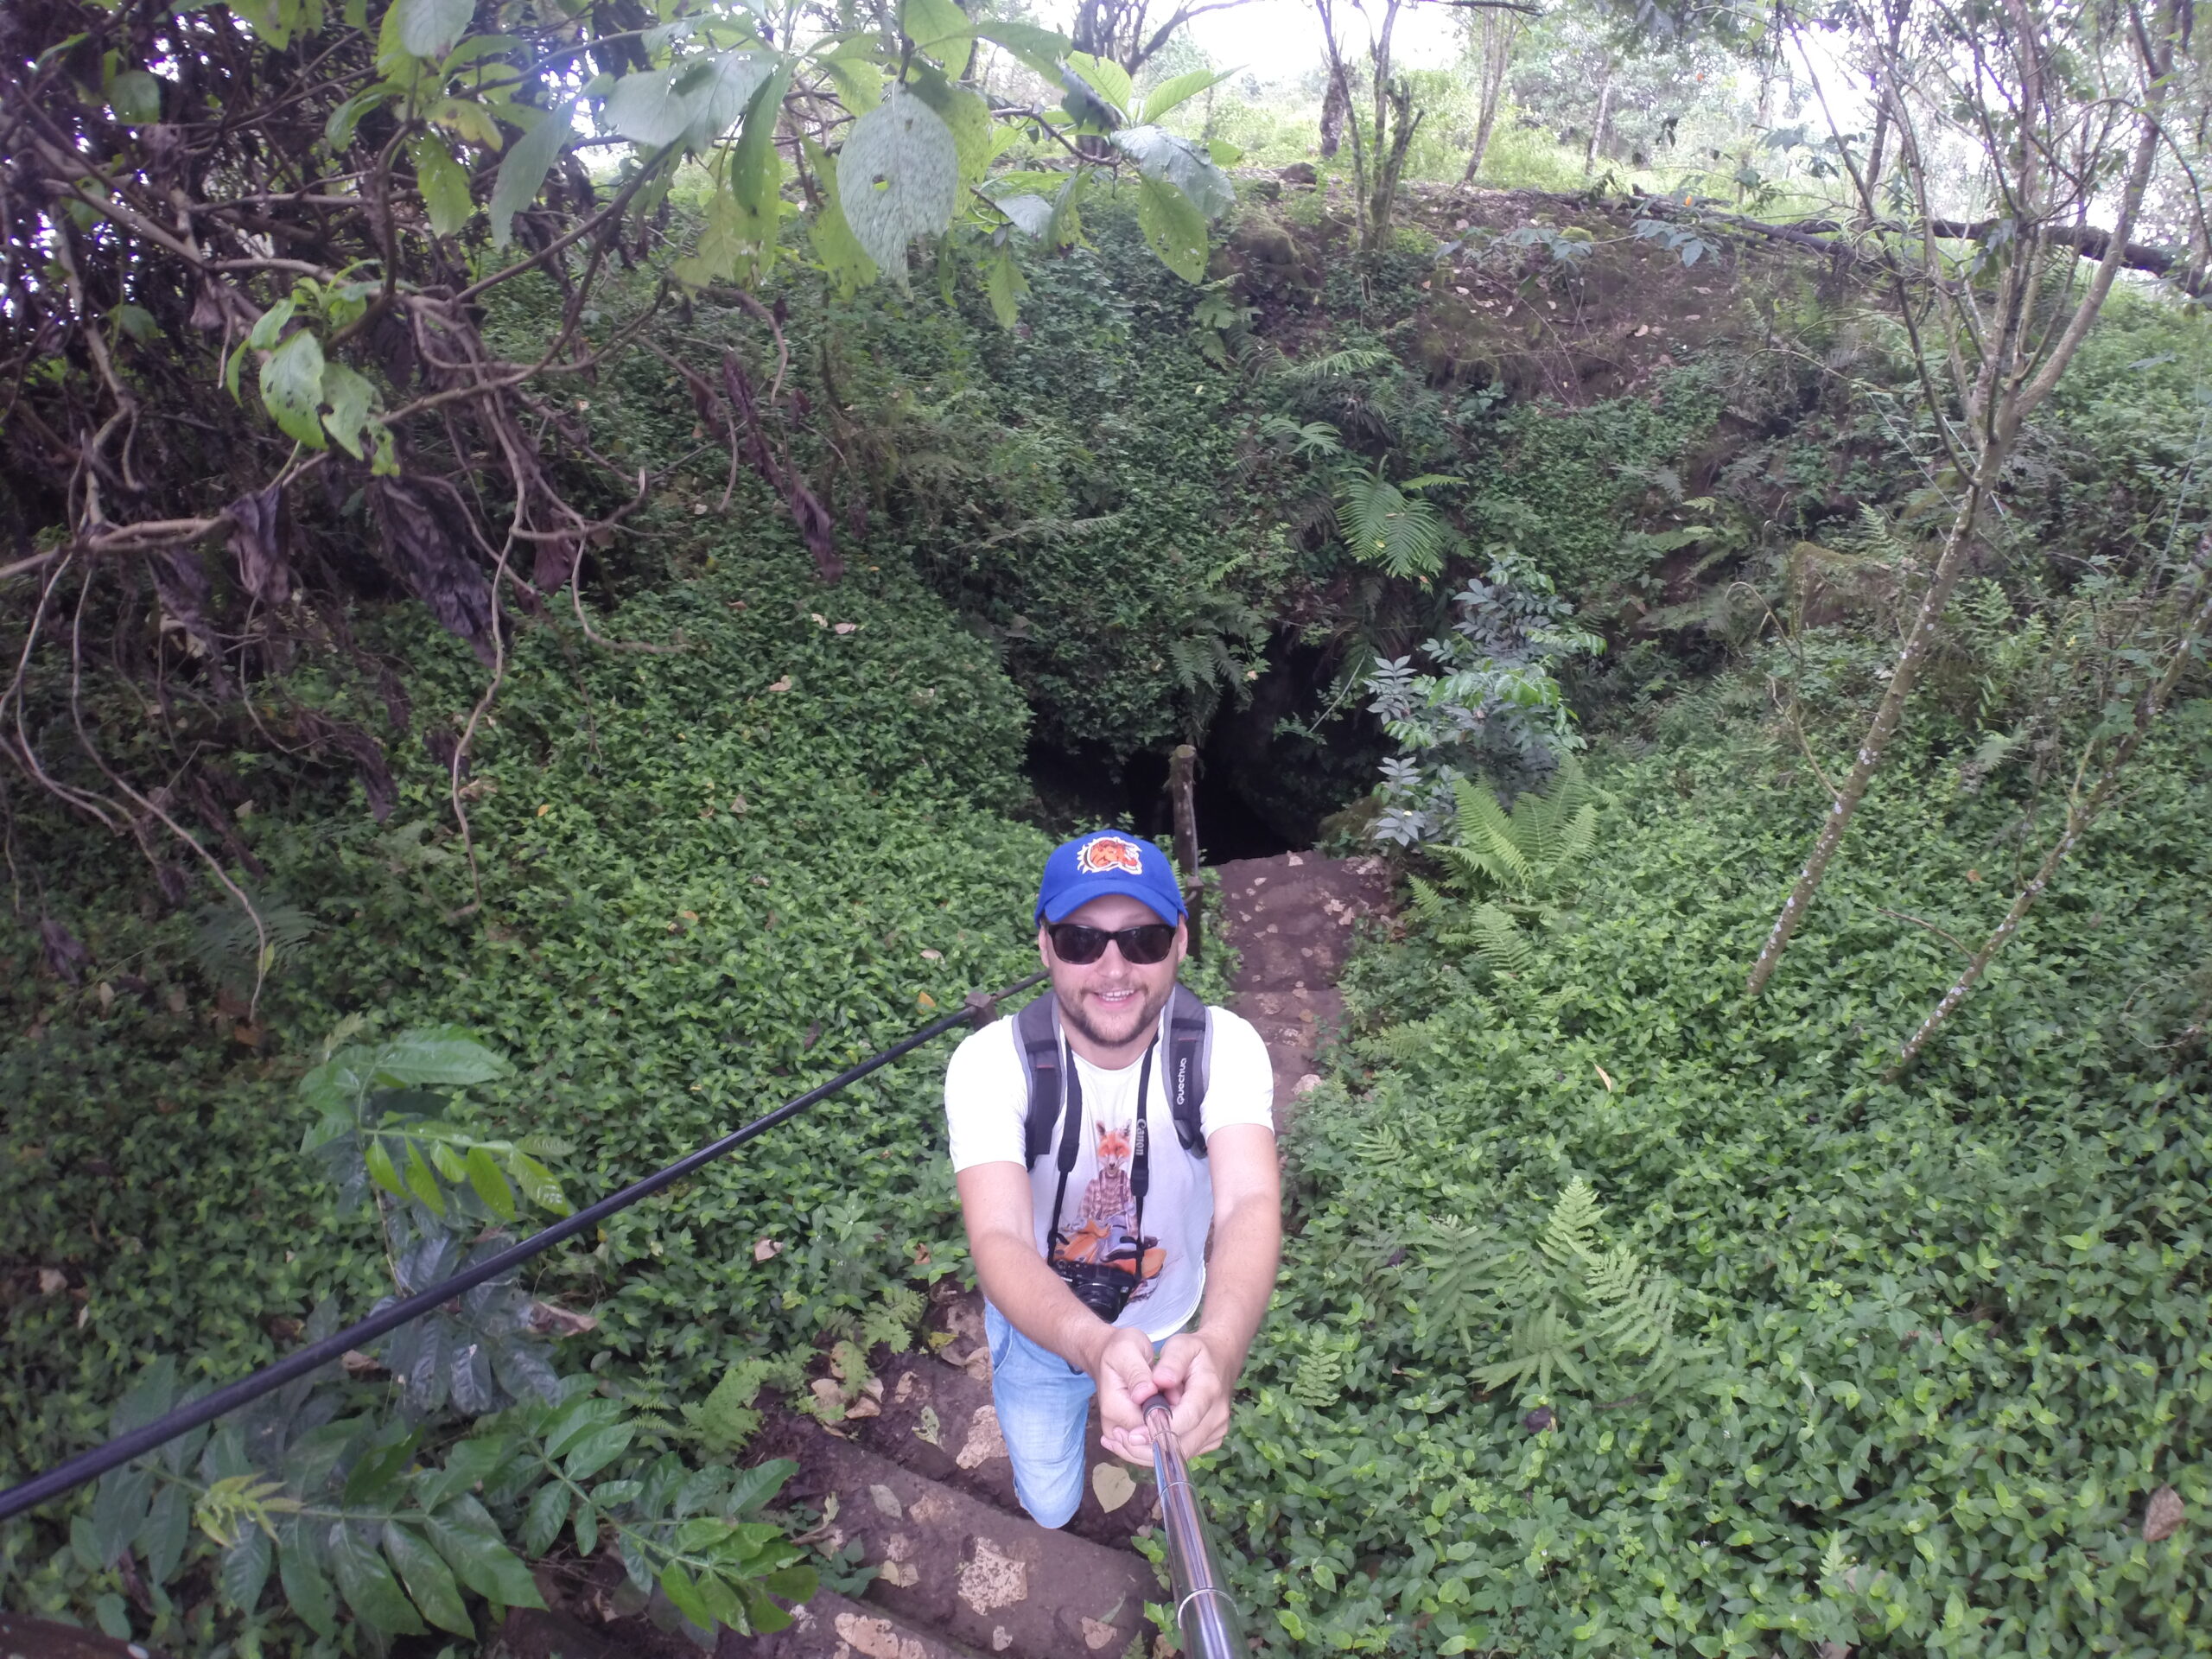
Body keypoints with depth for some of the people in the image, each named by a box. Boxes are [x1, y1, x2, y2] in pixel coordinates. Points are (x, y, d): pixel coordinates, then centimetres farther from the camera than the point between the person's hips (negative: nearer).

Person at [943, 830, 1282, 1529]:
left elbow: (1251, 1203, -43)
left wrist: (1218, 1346, -64)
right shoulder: (989, 1063, -31)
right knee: (1050, 1506, 22)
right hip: (1040, 1329, -1)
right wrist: (1096, 1348, -65)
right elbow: (999, 1239, -43)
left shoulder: (1225, 1046, -28)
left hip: (1172, 1329, 2)